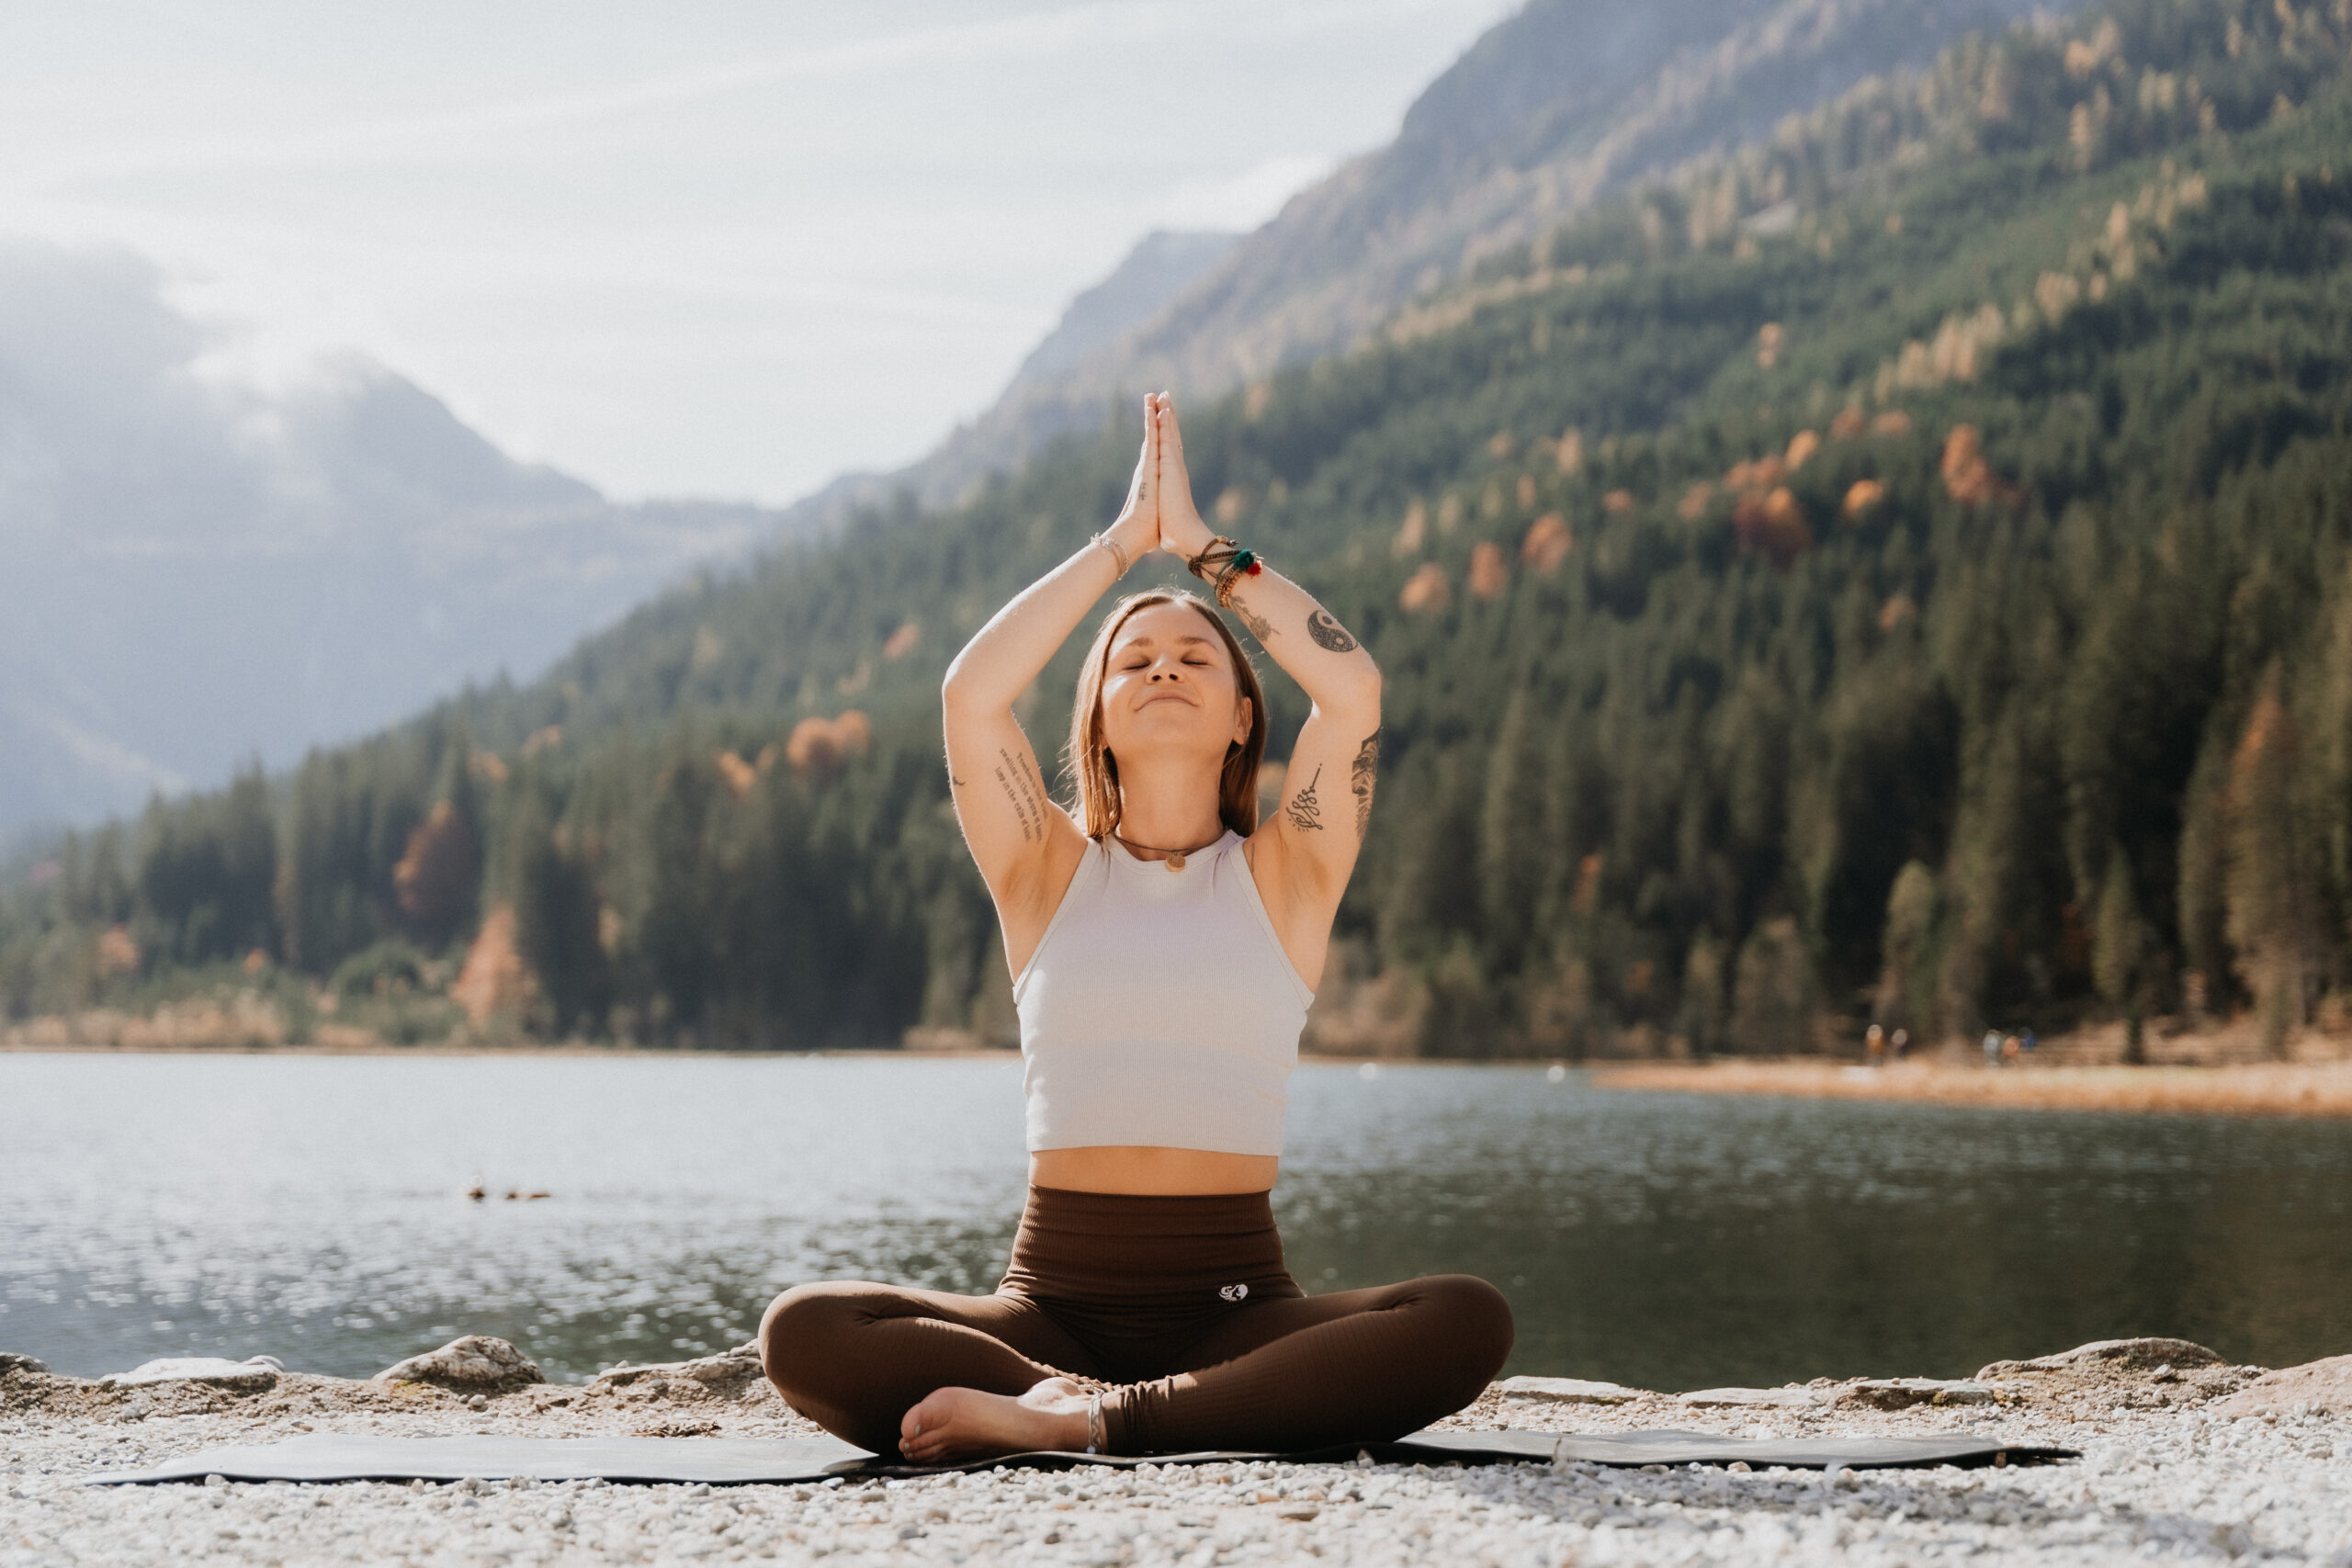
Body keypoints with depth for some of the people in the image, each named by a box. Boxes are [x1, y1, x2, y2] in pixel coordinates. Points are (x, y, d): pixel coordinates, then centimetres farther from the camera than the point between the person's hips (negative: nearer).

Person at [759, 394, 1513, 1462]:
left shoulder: (1281, 877, 10)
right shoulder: (1051, 872, 11)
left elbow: (1354, 687, -6)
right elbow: (971, 690, -5)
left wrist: (1202, 546, 3)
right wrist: (1124, 540, 2)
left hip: (1237, 1300, 1)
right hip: (1054, 1299, 0)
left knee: (1467, 1323, -31)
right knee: (802, 1334, -26)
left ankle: (1078, 1422, -32)